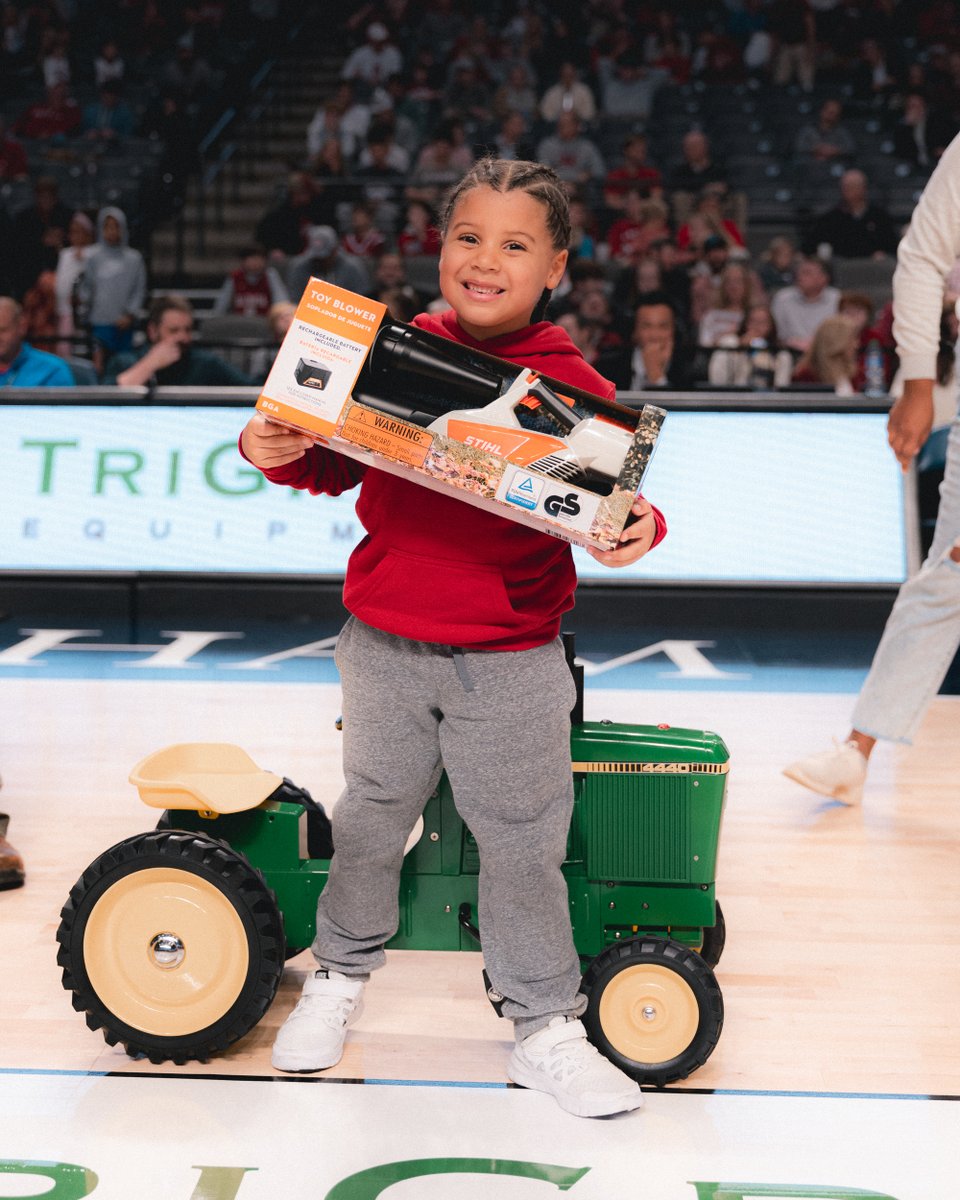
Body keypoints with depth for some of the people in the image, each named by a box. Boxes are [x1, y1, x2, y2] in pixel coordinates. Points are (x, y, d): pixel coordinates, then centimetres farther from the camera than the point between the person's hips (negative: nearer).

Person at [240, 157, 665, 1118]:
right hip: (384, 647, 2)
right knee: (369, 820, 18)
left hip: (513, 660, -2)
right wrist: (278, 452, -13)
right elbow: (332, 465, 7)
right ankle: (341, 973, 42)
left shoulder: (575, 386, -7)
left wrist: (635, 527, -28)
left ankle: (546, 1025, 25)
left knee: (524, 841, 7)